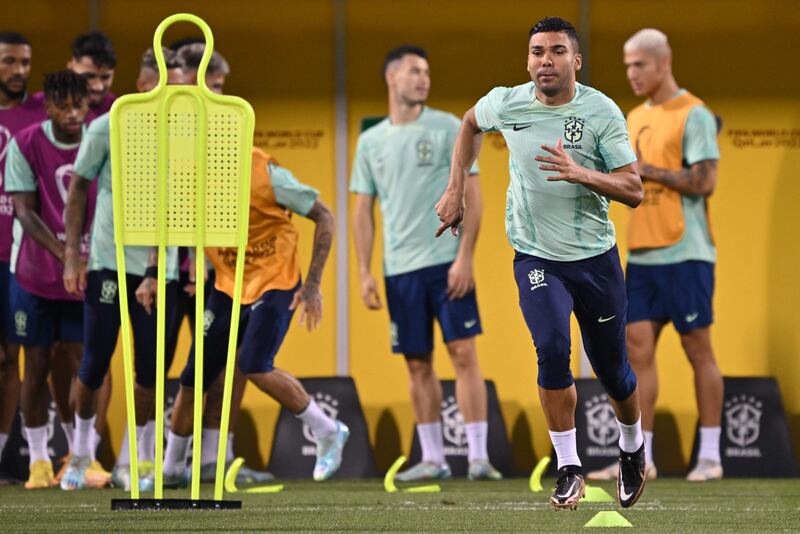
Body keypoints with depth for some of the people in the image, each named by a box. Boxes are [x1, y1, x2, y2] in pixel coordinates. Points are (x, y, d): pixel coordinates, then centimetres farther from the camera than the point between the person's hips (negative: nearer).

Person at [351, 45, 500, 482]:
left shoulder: (448, 128, 0)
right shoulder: (371, 141, 10)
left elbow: (471, 195, -3)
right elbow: (363, 210, 13)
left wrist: (464, 257, -12)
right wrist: (364, 273, 5)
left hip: (447, 261, -3)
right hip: (399, 267, 3)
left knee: (463, 352, -8)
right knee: (418, 363, 6)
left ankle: (478, 456, -7)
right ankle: (433, 459, 13)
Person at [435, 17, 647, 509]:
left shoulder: (602, 112, -11)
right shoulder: (506, 103, -5)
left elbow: (634, 192, -13)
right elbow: (471, 123, 21)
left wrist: (580, 173, -29)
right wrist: (455, 191, 15)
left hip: (595, 257, 0)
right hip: (536, 258, 0)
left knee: (613, 370, 9)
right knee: (553, 349, -23)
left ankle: (633, 448, 40)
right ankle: (569, 468, -12)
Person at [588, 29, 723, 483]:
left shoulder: (693, 115, -8)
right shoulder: (635, 119, 16)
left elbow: (704, 182, -15)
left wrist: (648, 170, -14)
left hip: (684, 254, -7)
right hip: (642, 254, 7)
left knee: (698, 348, -1)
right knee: (638, 347, 2)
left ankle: (710, 456, 4)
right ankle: (640, 458, 4)